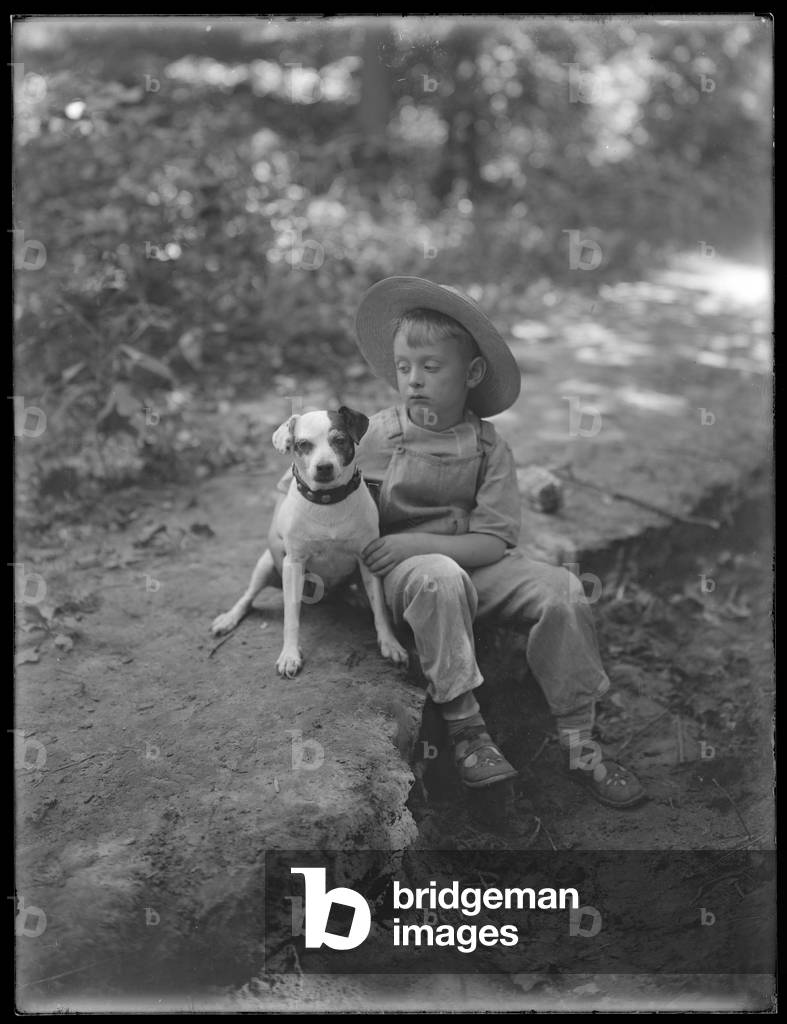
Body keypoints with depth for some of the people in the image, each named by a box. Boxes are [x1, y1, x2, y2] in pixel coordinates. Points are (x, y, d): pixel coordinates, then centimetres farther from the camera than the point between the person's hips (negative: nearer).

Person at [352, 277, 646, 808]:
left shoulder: (489, 447, -2)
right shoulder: (378, 434, -2)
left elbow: (493, 542, -10)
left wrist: (416, 543, -20)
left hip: (477, 563, 2)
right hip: (403, 567, -2)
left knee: (562, 589, -21)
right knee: (439, 578, -38)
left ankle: (579, 743, -10)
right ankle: (464, 725, -27)